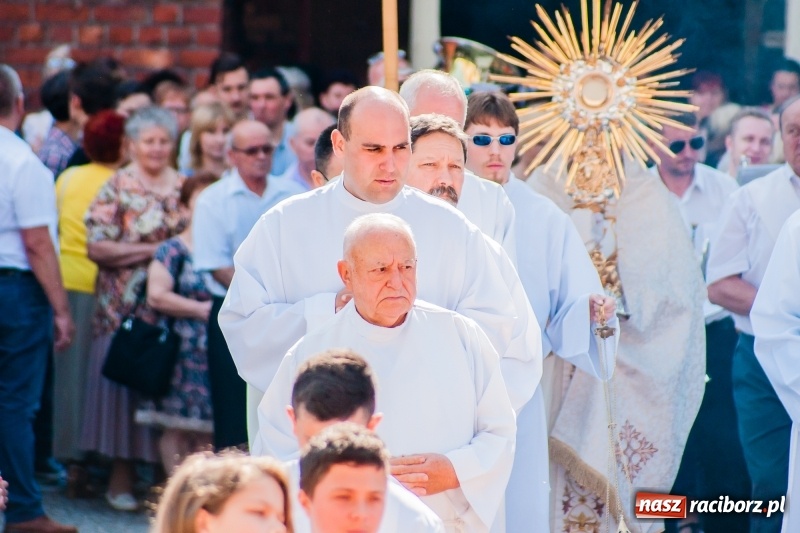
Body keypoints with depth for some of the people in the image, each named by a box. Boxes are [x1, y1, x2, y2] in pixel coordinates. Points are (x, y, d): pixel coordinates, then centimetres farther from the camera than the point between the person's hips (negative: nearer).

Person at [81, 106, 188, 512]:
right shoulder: (116, 189, -1)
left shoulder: (183, 186, 12)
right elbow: (97, 247, -8)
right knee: (125, 384, -2)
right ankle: (121, 478, 5)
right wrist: (153, 250, -13)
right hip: (125, 307, -3)